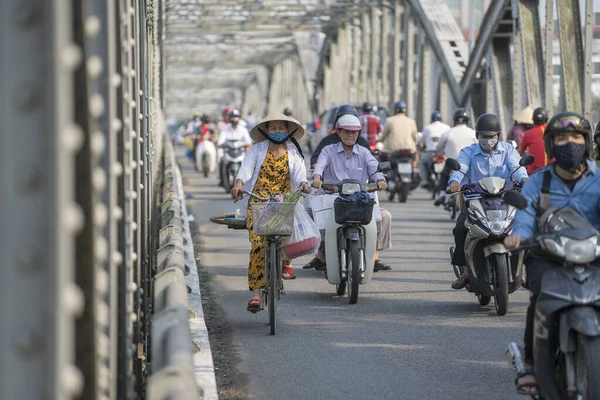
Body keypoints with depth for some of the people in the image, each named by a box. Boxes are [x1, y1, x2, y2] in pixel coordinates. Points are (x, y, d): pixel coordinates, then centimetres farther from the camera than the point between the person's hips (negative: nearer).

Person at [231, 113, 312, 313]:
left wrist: (303, 183, -25)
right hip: (258, 200, -1)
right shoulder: (257, 149, 10)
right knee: (258, 243, -19)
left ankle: (286, 261, 3)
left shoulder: (293, 153, 15)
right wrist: (239, 183, -26)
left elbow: (299, 171, -1)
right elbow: (246, 167, -5)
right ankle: (255, 293, -19)